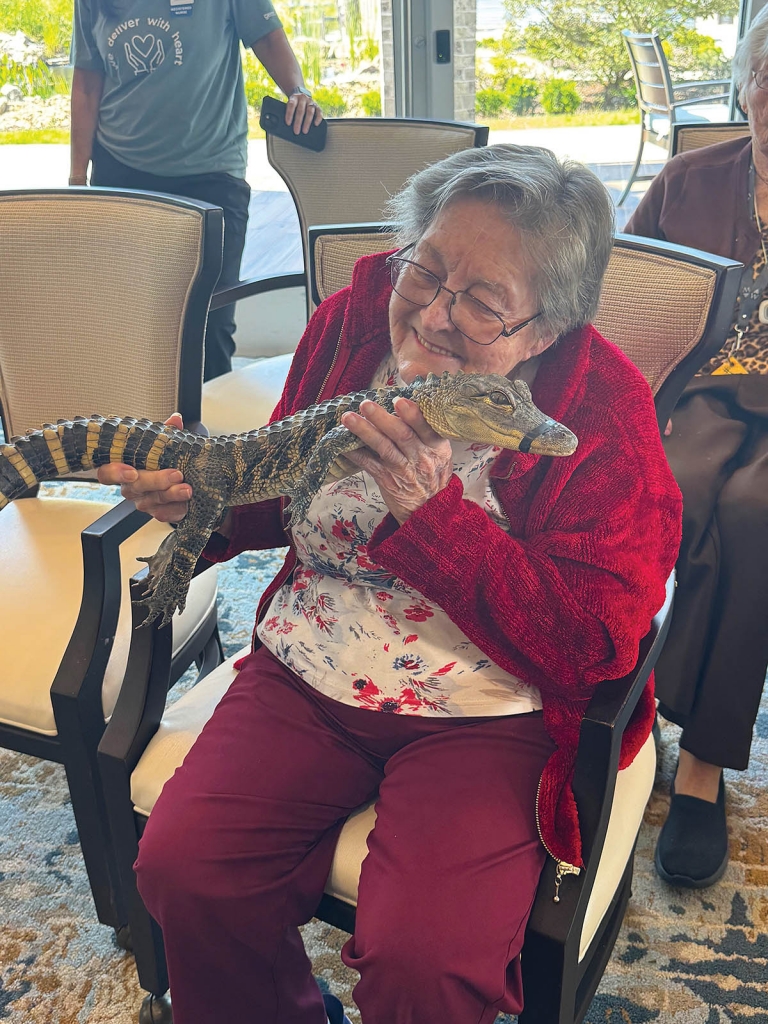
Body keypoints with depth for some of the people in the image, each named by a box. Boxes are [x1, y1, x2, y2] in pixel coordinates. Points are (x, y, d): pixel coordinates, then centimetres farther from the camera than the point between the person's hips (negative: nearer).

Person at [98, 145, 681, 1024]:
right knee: (181, 868, -11)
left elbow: (596, 645, -19)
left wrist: (432, 513, -28)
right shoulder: (353, 321, -2)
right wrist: (203, 497, -11)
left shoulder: (603, 407, -14)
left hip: (487, 717, -3)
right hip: (306, 676, 5)